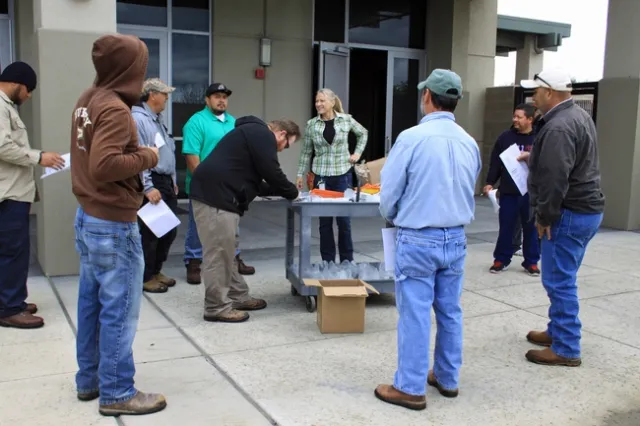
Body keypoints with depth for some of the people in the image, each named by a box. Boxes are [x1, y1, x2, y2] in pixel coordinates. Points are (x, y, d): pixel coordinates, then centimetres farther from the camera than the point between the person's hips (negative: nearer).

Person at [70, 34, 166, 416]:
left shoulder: (88, 100, 9)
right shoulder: (115, 109, -20)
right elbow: (104, 166, -29)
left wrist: (136, 152, 8)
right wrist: (148, 157, -15)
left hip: (88, 217, 10)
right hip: (113, 225, -9)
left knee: (91, 303, 17)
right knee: (119, 309, 1)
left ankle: (89, 379, 29)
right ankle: (117, 393, 11)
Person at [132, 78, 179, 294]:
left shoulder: (157, 119, 17)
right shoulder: (138, 119, -14)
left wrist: (172, 180, 19)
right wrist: (148, 188, -24)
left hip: (166, 182, 10)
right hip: (152, 183, -10)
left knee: (169, 230, 14)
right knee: (149, 233, 0)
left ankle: (156, 270, 28)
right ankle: (146, 277, 12)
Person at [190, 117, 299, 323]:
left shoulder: (255, 133, 27)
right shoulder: (263, 135, -6)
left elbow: (253, 180, 28)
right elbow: (271, 173, -12)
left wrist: (283, 191, 19)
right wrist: (292, 192, 5)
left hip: (216, 194, 11)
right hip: (215, 195, -11)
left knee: (227, 251, 16)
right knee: (218, 252, -5)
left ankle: (238, 297, 26)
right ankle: (217, 307, 2)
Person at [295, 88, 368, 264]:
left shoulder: (346, 119, -1)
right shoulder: (311, 124, 0)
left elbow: (363, 133, 15)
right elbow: (306, 152, 6)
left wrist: (357, 153, 5)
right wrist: (300, 174, 3)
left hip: (343, 174, -1)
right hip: (321, 176, 1)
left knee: (344, 219, 4)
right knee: (324, 221, 6)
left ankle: (347, 260, 17)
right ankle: (327, 260, 17)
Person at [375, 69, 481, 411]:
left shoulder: (412, 137, -15)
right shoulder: (469, 143, 2)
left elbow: (389, 192, -9)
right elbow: (469, 192, 10)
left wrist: (391, 218, 11)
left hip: (418, 240, -5)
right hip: (455, 238, 6)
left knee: (415, 314, 2)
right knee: (450, 312, 15)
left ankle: (410, 388, 12)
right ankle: (447, 379, 29)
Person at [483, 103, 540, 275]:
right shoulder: (505, 137, 3)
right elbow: (495, 162, 5)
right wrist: (490, 182, -1)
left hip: (531, 192, -1)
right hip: (508, 192, 1)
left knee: (531, 228, 9)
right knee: (506, 227, 8)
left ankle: (531, 262, 21)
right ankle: (501, 259, 20)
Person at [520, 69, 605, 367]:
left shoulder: (558, 127, -21)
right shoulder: (578, 116, 14)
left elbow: (554, 179, -26)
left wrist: (544, 216, -17)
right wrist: (534, 158, 21)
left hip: (569, 214, -11)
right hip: (586, 209, 11)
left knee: (559, 281, -4)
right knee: (563, 279, 19)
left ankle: (566, 349, 3)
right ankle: (558, 331, 31)